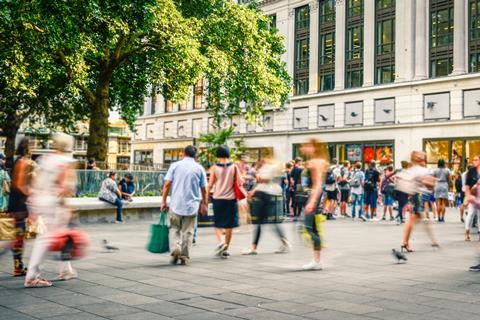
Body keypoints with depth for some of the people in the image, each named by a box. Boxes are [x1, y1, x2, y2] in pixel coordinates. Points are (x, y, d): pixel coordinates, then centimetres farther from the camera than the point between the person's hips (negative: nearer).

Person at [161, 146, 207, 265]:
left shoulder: (175, 165, 1)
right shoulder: (199, 168, 4)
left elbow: (167, 184, -4)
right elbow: (204, 189, 5)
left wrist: (163, 201, 2)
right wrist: (204, 204, 16)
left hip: (176, 204, 0)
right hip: (192, 205, 0)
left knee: (174, 229, 13)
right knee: (188, 232, 8)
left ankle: (175, 249, -8)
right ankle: (184, 257, 8)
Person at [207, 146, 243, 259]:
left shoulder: (214, 167, -4)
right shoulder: (234, 167, -1)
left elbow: (210, 185, -4)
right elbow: (240, 182, -6)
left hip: (217, 198, -1)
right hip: (231, 199, 1)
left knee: (217, 224, 12)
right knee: (229, 225, 9)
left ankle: (221, 241, -13)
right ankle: (225, 250, 12)